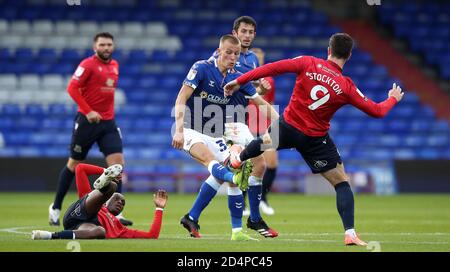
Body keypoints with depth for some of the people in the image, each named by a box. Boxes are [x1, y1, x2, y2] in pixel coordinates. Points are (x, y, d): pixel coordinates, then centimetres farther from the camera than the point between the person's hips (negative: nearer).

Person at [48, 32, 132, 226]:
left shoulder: (115, 65, 12)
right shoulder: (88, 64, -9)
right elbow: (72, 88, -16)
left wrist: (108, 111, 15)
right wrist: (88, 111, -20)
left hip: (108, 122, 5)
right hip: (87, 121, -5)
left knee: (117, 162, -9)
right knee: (74, 164, 5)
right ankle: (56, 207, 20)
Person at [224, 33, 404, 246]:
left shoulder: (308, 63, -11)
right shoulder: (346, 87, -12)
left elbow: (272, 68, -16)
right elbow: (376, 111, -5)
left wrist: (239, 81, -8)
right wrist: (393, 99, 16)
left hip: (288, 127, 2)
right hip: (315, 139, -2)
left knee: (266, 140, 37)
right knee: (342, 183, 4)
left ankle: (238, 159, 66)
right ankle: (350, 234, -9)